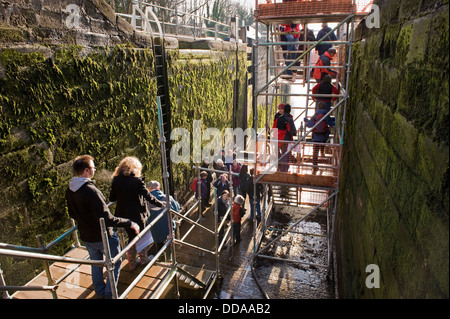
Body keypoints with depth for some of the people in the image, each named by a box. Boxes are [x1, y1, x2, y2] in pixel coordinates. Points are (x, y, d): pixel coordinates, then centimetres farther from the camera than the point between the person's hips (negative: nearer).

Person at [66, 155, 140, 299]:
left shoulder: (69, 190, -2)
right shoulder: (90, 191, -30)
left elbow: (72, 214, 13)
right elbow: (107, 219, -32)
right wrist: (130, 223, -25)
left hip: (86, 236, 8)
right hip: (103, 237, -8)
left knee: (96, 264, 25)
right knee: (115, 262, 14)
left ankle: (100, 292, 42)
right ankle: (110, 293, 23)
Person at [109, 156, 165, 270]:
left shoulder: (116, 180, -4)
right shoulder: (137, 180, -18)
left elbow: (112, 198, 3)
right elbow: (148, 196, -16)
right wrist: (161, 204, -5)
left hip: (123, 215, 4)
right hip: (137, 215, -4)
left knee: (131, 237, 21)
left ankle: (132, 262, 33)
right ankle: (143, 259, 36)